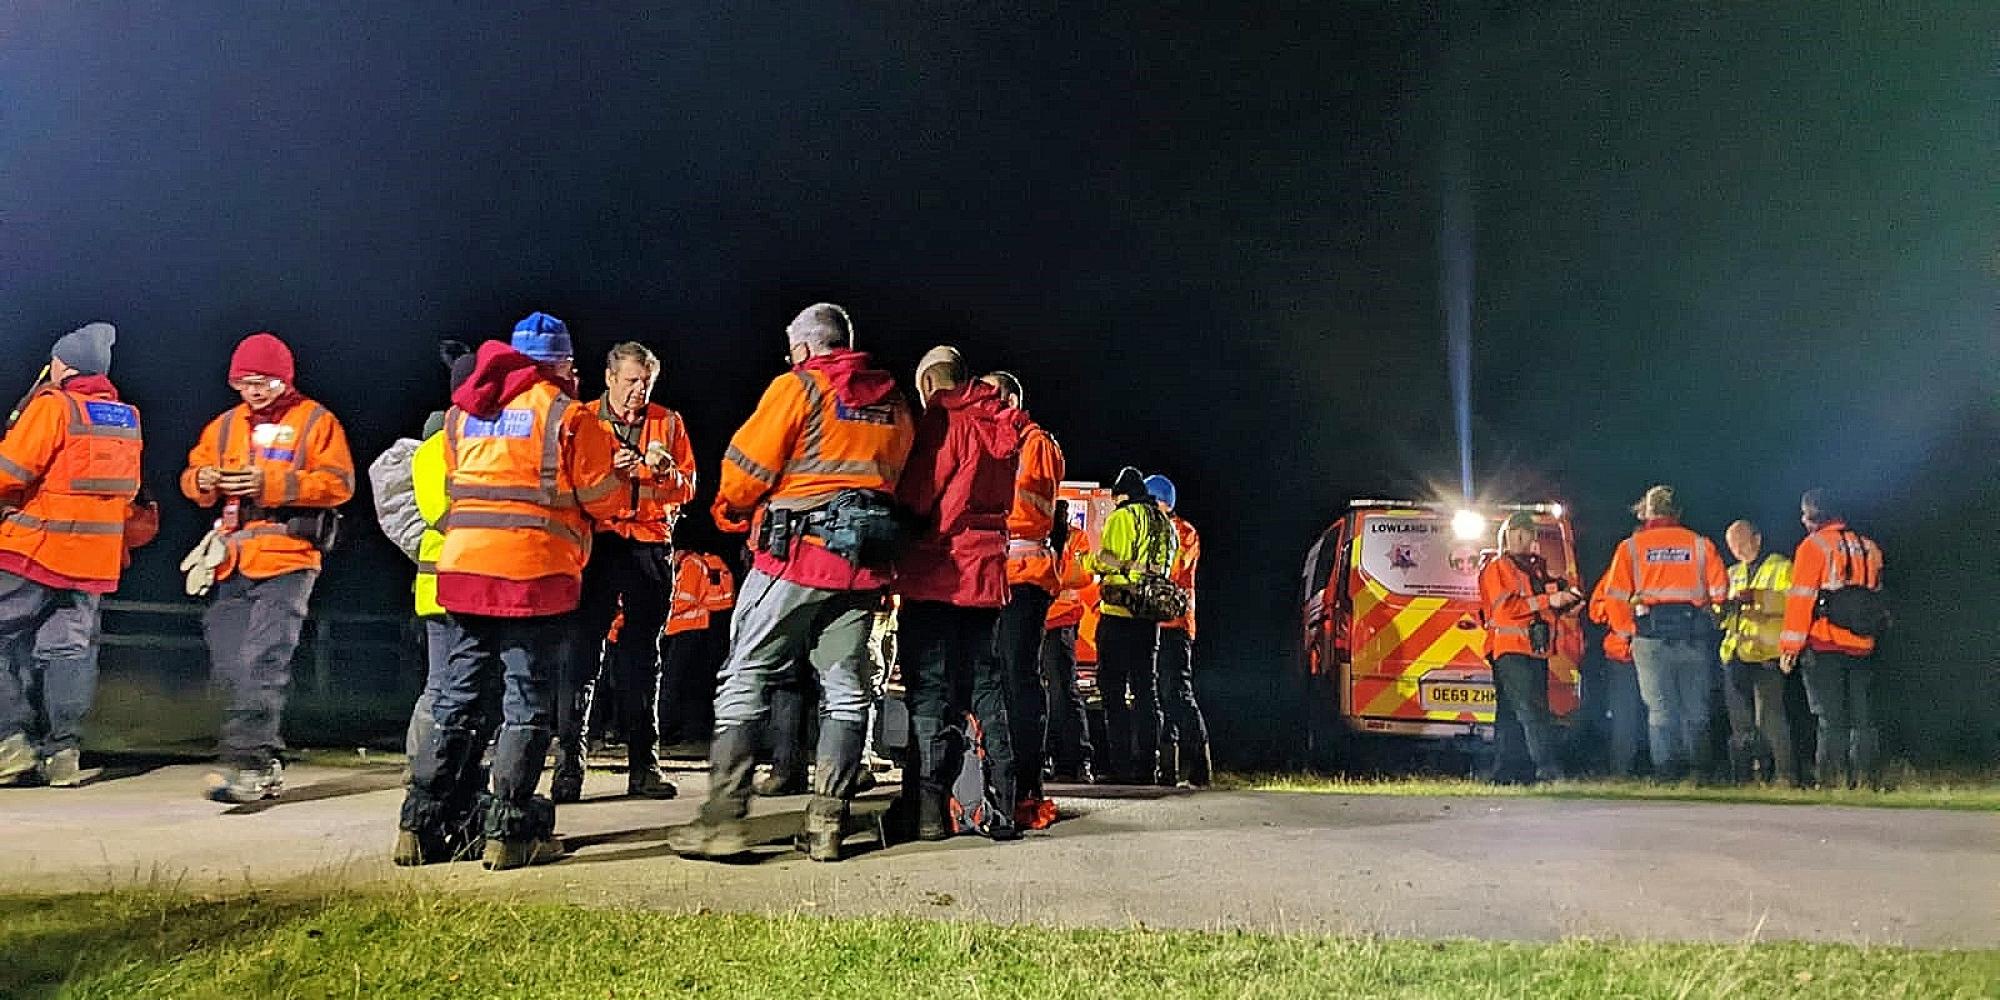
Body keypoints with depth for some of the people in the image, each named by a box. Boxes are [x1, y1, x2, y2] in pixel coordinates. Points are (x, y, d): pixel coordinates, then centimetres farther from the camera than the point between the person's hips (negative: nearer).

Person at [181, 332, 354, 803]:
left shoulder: (316, 421, 3)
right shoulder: (226, 424, 20)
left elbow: (339, 482, -7)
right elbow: (191, 475, 19)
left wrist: (270, 483, -16)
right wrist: (203, 480, -5)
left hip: (287, 560, -6)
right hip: (234, 565, 6)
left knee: (262, 662, -15)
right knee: (231, 664, 6)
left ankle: (246, 763, -15)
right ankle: (264, 766, 16)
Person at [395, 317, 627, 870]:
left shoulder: (462, 412, 15)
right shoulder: (567, 414, -3)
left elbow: (455, 485, 20)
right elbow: (604, 500, -3)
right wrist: (616, 477, 18)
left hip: (464, 566, 6)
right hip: (535, 573, -5)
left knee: (458, 694, 13)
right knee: (527, 699, 1)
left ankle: (426, 824, 17)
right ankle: (510, 829, 2)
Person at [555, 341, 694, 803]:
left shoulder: (668, 422, 12)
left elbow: (687, 489, 8)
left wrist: (666, 470, -12)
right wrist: (607, 469, -14)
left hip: (650, 545, 1)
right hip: (596, 543, -1)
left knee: (642, 657, 6)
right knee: (582, 653, -4)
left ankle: (644, 764, 12)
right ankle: (569, 764, 2)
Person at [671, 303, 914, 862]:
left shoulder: (799, 386, -3)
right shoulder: (894, 402, 15)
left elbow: (747, 466, -5)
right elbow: (897, 479, 15)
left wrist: (731, 512, 12)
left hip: (796, 551, -5)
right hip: (864, 563, 6)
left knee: (746, 678, 1)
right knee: (845, 687, 9)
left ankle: (725, 817, -2)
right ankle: (827, 824, 9)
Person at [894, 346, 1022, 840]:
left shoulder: (941, 420, -7)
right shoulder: (1001, 425, 15)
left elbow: (915, 497, -12)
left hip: (937, 573, -6)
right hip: (987, 571, 7)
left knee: (930, 686, -2)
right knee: (984, 681, 11)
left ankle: (929, 807, -1)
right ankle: (1003, 804, 11)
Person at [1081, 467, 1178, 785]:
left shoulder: (1122, 517, -4)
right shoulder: (1165, 524, 16)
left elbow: (1106, 559, -12)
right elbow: (1165, 569, 12)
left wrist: (1090, 560, 5)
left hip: (1119, 615, -6)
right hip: (1151, 615, 6)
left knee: (1114, 690, -1)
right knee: (1146, 689, 9)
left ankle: (1121, 764, -4)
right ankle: (1148, 766, 8)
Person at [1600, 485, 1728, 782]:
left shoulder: (1630, 547, 5)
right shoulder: (1701, 545, 9)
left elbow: (1616, 596, -3)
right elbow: (1720, 590, 0)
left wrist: (1627, 631, 8)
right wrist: (1707, 613, 17)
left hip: (1651, 633, -1)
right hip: (1694, 633, 1)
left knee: (1660, 708, 3)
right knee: (1696, 707, 12)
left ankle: (1666, 770, 0)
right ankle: (1699, 769, 9)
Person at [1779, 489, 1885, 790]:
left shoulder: (1813, 545, -7)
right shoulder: (1868, 547, 13)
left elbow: (1800, 599, -11)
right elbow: (1875, 596, 19)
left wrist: (1789, 647, -10)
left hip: (1824, 646, -6)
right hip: (1862, 645, 6)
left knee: (1831, 720, -3)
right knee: (1863, 718, 10)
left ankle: (1833, 779, -3)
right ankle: (1867, 778, 11)